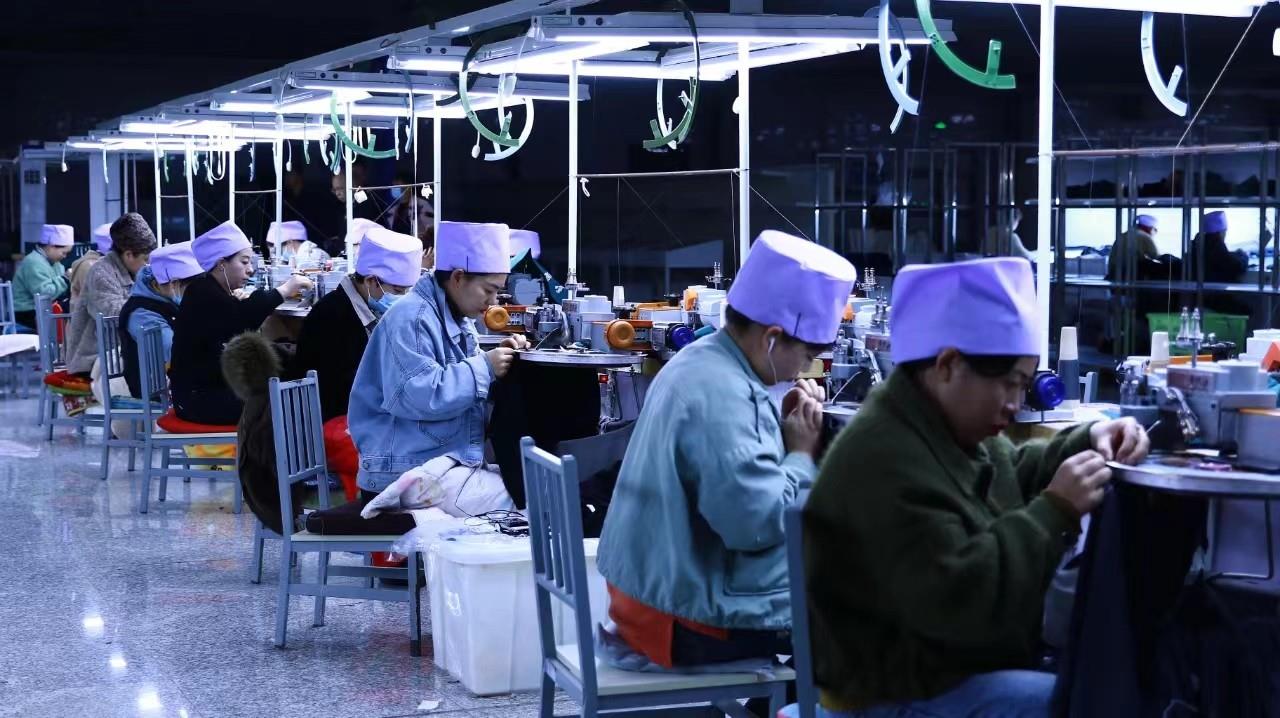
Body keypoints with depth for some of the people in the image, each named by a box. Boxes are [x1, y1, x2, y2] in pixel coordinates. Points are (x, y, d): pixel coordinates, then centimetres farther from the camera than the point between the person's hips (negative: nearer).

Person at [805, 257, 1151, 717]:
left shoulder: (947, 427, 6)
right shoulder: (884, 464, -28)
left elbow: (1013, 474, 23)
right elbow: (952, 599, -34)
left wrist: (1089, 442, 4)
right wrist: (1055, 510, -29)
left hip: (965, 664, 11)